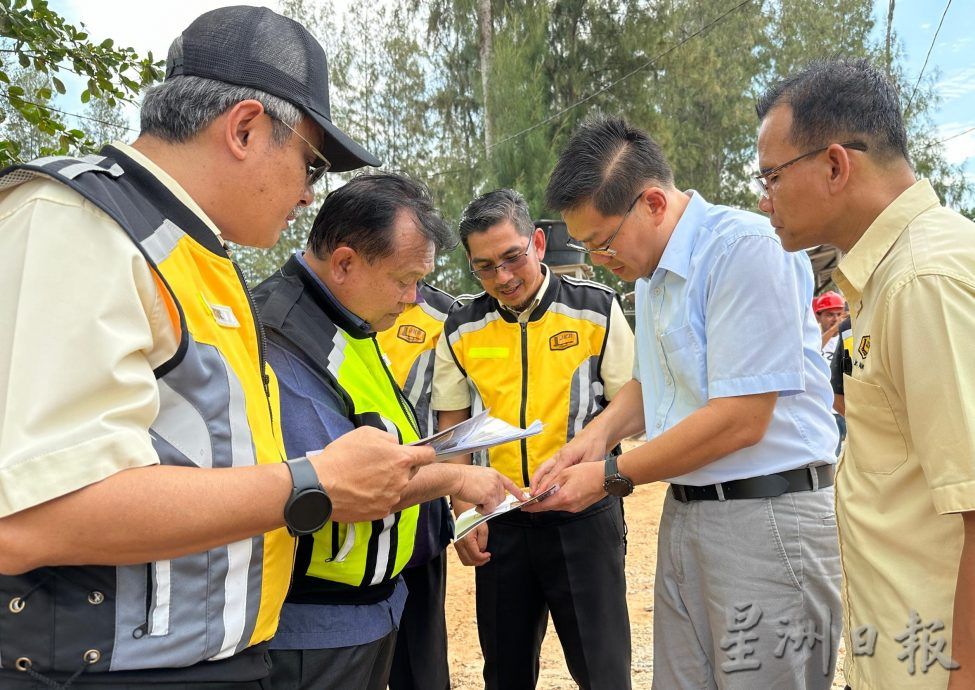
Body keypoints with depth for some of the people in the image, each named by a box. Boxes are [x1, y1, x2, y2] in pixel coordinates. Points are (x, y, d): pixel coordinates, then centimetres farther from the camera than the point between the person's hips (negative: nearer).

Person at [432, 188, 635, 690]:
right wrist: (465, 513, 2)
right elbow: (453, 428, 9)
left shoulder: (597, 309, -6)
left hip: (584, 514, -3)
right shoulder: (461, 331, 2)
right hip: (499, 520, 3)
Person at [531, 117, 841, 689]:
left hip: (767, 515, -8)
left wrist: (611, 477, -14)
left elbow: (740, 420, -22)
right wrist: (599, 434, 3)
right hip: (686, 510, 8)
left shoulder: (745, 247, -18)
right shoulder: (651, 270, 11)